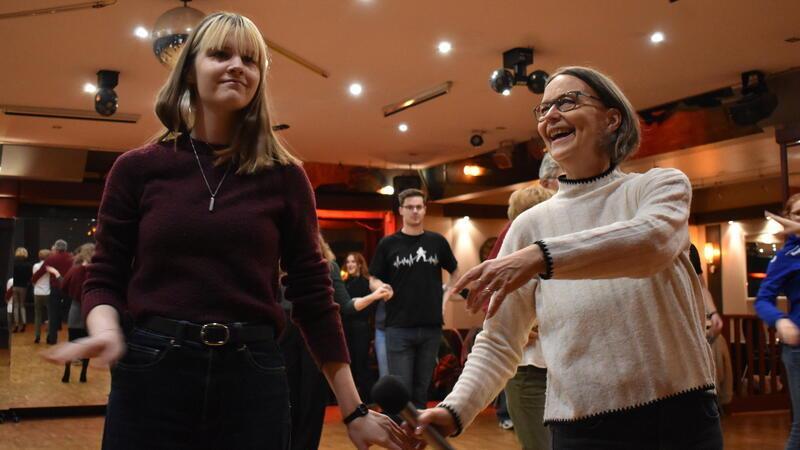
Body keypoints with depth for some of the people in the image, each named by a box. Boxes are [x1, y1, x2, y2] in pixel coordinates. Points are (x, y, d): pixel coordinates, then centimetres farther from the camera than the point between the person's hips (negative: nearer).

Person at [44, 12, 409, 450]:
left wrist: (354, 411, 3)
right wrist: (105, 331, -16)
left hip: (252, 378, 0)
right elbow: (104, 278, 7)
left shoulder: (284, 175, 2)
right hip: (150, 374, 0)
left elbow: (313, 294, 3)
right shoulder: (137, 168, 2)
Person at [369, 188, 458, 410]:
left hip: (431, 327, 2)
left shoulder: (437, 241, 7)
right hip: (399, 327, -2)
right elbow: (373, 280, 5)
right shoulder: (388, 244, 2)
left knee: (421, 389, 11)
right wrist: (382, 288, -17)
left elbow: (455, 272, 20)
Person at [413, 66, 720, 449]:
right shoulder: (531, 225, 3)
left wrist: (541, 257, -35)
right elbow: (497, 344, 2)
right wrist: (454, 410, -14)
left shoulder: (661, 186, 0)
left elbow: (651, 240, -24)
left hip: (683, 417, -1)